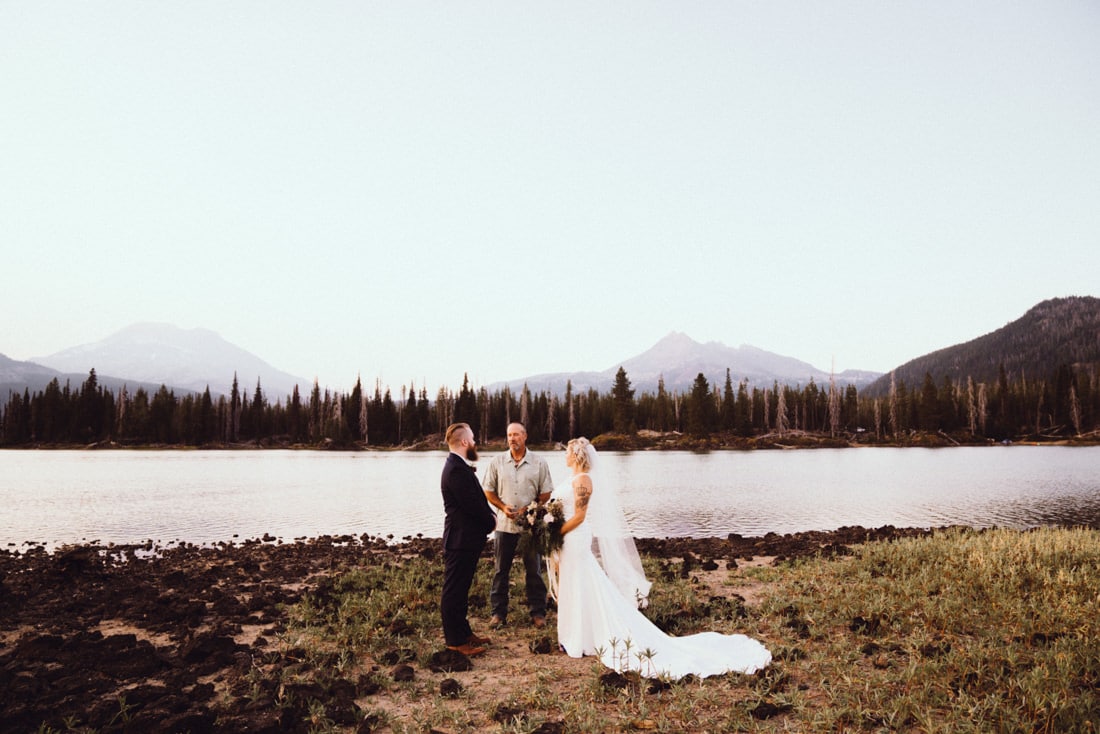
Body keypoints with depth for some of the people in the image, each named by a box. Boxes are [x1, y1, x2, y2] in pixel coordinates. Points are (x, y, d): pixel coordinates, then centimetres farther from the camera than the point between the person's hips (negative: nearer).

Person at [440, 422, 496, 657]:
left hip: (466, 539, 11)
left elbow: (476, 501, 15)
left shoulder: (459, 467, 13)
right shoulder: (457, 470, -21)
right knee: (454, 591, -1)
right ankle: (455, 642, 6)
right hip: (461, 540, -11)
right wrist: (491, 521, -6)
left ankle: (463, 632, 30)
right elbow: (473, 505, -23)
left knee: (460, 589, 18)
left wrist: (490, 516, -1)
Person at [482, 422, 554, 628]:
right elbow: (488, 491, 6)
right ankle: (498, 613, 17)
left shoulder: (539, 463, 0)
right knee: (500, 570, 6)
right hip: (504, 524, 1)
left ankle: (538, 613, 16)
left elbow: (546, 494, 2)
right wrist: (503, 507, -10)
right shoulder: (497, 462, 2)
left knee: (534, 570, 6)